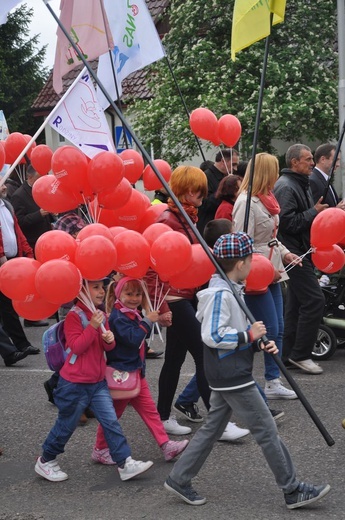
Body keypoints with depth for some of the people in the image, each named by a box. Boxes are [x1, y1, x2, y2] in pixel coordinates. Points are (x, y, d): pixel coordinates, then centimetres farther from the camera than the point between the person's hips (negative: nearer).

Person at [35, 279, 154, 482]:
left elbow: (107, 347, 12)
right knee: (66, 425, 7)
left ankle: (125, 464, -1)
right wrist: (93, 327, -28)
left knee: (112, 422, -1)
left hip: (98, 382, 6)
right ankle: (46, 461, 25)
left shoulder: (101, 315, 8)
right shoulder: (74, 316, -14)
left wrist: (110, 339, -11)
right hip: (75, 384, -6)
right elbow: (76, 347, -21)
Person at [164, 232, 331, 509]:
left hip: (228, 376, 10)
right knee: (267, 431, -2)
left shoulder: (231, 290, 12)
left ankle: (179, 480, 20)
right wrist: (249, 335, -18)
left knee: (212, 429, 15)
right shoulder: (220, 294, -19)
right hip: (233, 377, -10)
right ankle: (293, 491, 6)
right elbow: (212, 336, -26)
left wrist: (261, 343, 2)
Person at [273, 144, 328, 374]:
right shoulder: (286, 187, -15)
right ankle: (301, 354, -6)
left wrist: (319, 211, 11)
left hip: (301, 252, 11)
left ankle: (289, 355, 18)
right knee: (314, 300, -12)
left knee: (296, 303, 12)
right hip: (294, 253, -11)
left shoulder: (302, 184, 19)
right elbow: (287, 221, -24)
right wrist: (314, 212, -17)